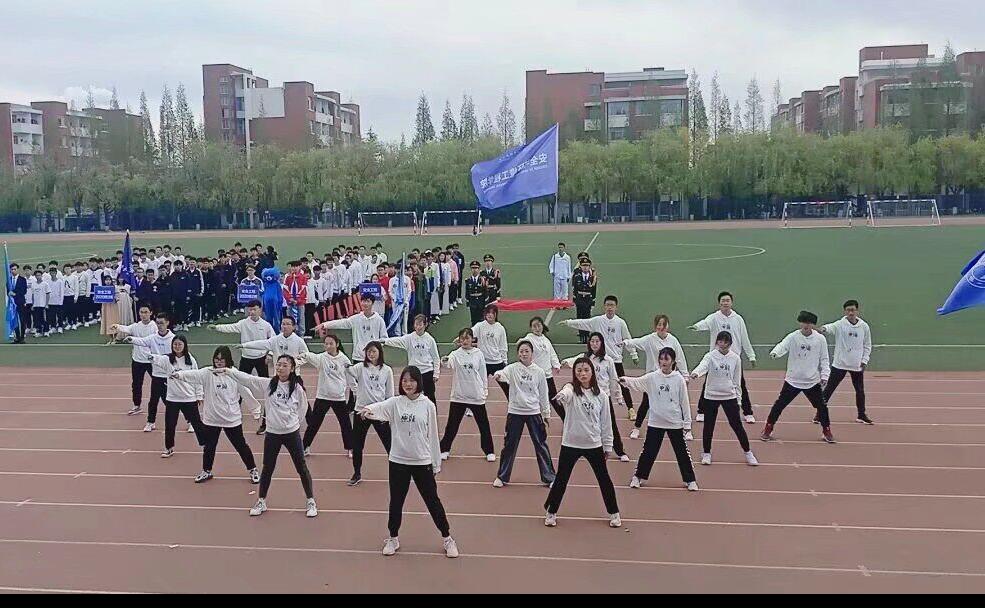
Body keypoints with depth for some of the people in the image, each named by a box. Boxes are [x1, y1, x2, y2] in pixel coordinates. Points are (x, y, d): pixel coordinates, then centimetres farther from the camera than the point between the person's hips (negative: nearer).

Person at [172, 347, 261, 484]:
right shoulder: (208, 373, -7)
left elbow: (245, 391, 0)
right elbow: (194, 374, -24)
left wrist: (257, 406, 2)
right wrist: (179, 375, -42)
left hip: (232, 418, -1)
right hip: (211, 418, 1)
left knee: (240, 445, 9)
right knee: (209, 446, 15)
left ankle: (252, 470, 25)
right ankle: (206, 471, 36)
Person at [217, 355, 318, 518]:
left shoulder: (297, 388, -7)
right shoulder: (267, 384, -4)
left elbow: (302, 409, 3)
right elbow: (247, 378, -6)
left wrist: (291, 421, 2)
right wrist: (227, 370, -11)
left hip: (292, 433, -1)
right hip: (272, 433, 2)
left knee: (301, 467, 5)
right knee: (267, 468, 12)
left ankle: (311, 502, 18)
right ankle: (261, 502, 28)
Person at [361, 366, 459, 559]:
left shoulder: (427, 405, -3)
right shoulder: (395, 403, -2)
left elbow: (432, 435, 2)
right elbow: (380, 407, -24)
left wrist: (437, 463, 5)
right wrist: (368, 409, -48)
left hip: (422, 462, -1)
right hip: (398, 461, 1)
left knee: (432, 500, 7)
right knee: (396, 501, 12)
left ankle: (447, 538, 21)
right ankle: (393, 538, 30)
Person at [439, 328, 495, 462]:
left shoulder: (478, 354, 0)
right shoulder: (456, 354, -5)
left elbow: (483, 373, 6)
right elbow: (449, 364, -27)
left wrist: (485, 390, 6)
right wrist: (445, 361, -49)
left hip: (477, 396, 1)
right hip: (459, 396, -1)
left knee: (483, 424, 7)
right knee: (452, 424, 7)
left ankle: (489, 451, 20)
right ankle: (445, 449, 21)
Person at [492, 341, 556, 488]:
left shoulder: (539, 372, 0)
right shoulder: (513, 368, -4)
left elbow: (543, 395, 6)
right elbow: (504, 373, -27)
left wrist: (546, 414, 9)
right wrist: (498, 375, -50)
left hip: (534, 413, 0)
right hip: (515, 412, 0)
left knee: (541, 445, 4)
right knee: (509, 445, 9)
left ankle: (549, 477, 15)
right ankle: (502, 477, 22)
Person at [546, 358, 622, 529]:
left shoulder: (601, 396, -1)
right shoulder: (571, 390, -9)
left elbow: (606, 422, 5)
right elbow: (566, 393, -36)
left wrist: (608, 446, 7)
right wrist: (562, 395, -60)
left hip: (594, 445, 2)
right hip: (570, 444, -2)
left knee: (604, 479, 10)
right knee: (561, 479, 8)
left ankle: (614, 513, 27)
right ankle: (551, 512, 24)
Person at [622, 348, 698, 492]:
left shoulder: (679, 379, -6)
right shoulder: (652, 377, -3)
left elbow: (684, 402, -2)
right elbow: (637, 382, -12)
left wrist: (687, 422, 0)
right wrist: (625, 380, -34)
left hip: (675, 423, -1)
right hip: (655, 422, 1)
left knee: (682, 452, 7)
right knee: (648, 451, 10)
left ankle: (690, 480, 21)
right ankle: (639, 477, 25)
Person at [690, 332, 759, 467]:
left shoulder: (735, 358, 0)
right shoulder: (710, 356, -6)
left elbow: (737, 380, 8)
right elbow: (703, 366, -28)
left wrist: (738, 397, 8)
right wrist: (696, 373, -49)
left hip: (729, 396, 1)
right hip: (711, 396, -1)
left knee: (737, 424, 2)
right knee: (709, 425, 7)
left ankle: (748, 452, 17)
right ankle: (706, 453, 24)